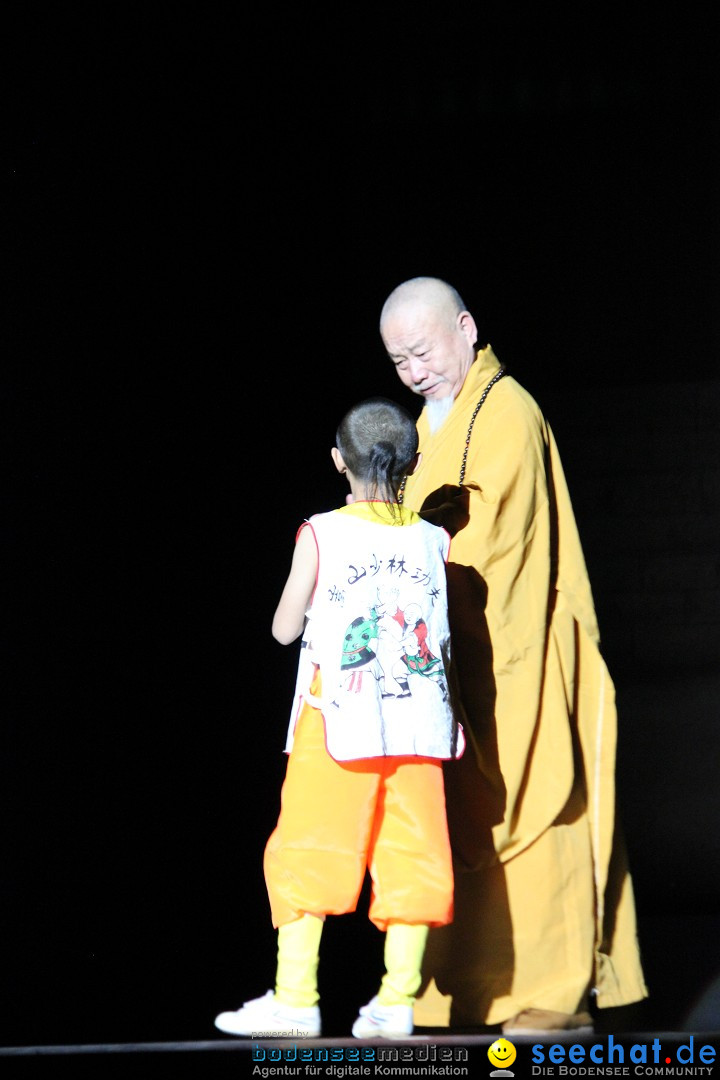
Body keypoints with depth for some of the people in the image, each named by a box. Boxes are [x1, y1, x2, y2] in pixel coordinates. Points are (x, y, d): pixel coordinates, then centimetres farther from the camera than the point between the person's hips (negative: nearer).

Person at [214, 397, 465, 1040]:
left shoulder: (321, 535, -4)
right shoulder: (433, 540, 5)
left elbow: (285, 629, 3)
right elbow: (441, 635, 13)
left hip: (336, 729, -3)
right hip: (417, 727, 3)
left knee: (307, 850, 3)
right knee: (409, 857, 6)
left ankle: (295, 998, 3)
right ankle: (397, 999, 4)